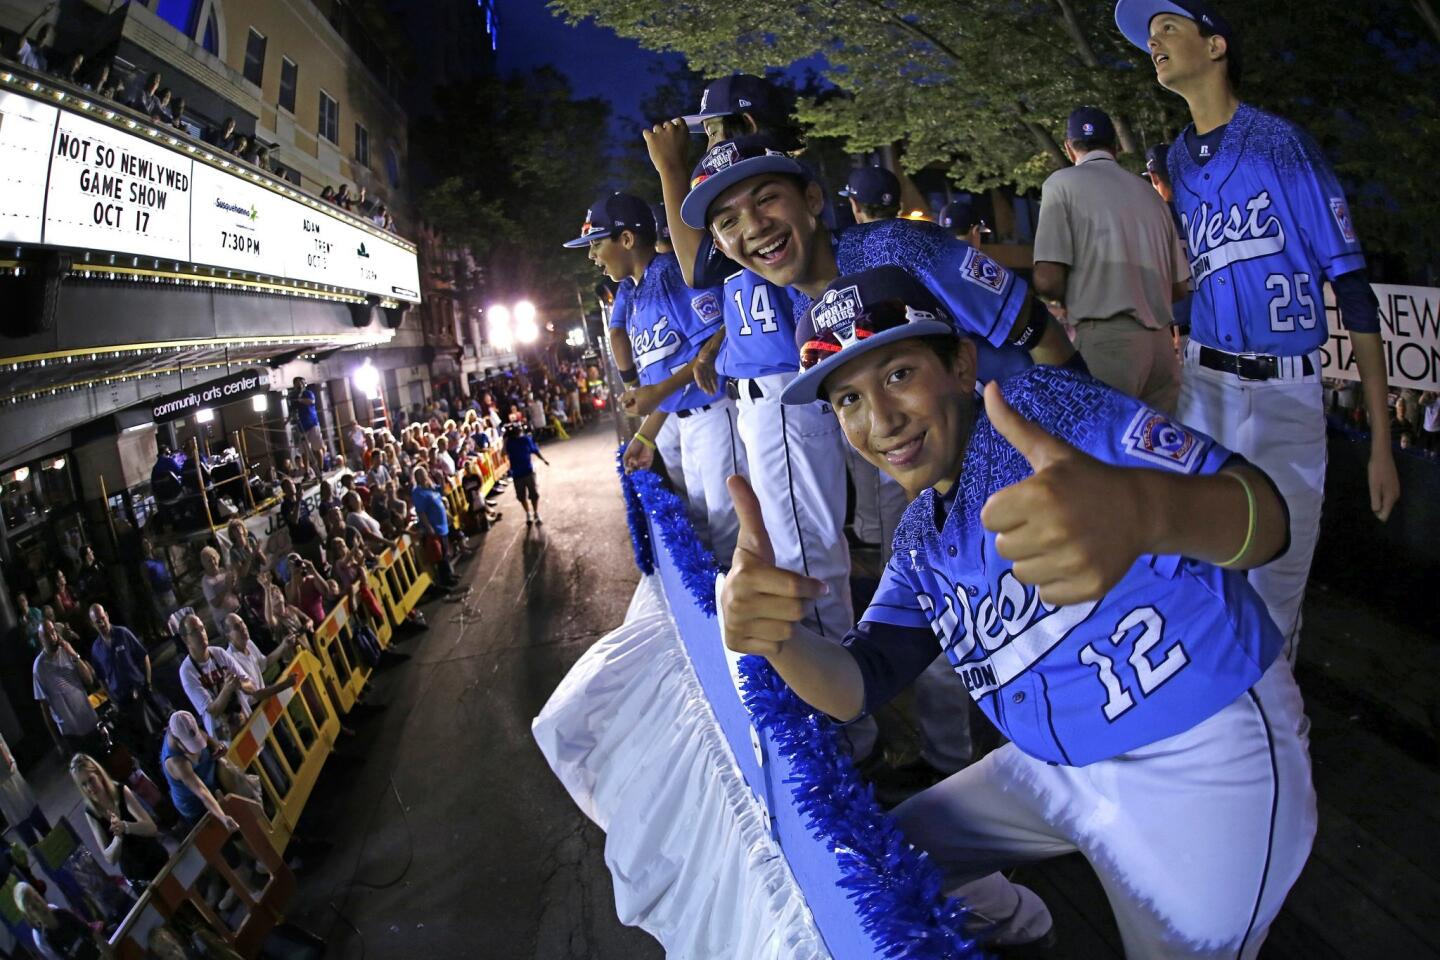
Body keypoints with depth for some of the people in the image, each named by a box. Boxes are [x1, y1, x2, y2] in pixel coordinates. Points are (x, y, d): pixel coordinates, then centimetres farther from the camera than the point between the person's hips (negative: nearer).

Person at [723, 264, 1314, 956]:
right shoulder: (920, 542, 5)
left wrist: (1145, 510, -53)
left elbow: (1264, 515, -28)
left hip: (1206, 763, -7)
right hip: (1056, 766, 8)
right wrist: (779, 637, -24)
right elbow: (857, 688, -1)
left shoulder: (1046, 404, -17)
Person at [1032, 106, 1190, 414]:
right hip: (1160, 342, 6)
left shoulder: (1062, 182, 2)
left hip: (1104, 341, -6)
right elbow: (1180, 286, 19)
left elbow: (1048, 280, -10)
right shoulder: (1149, 191, 19)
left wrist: (1059, 303, 12)